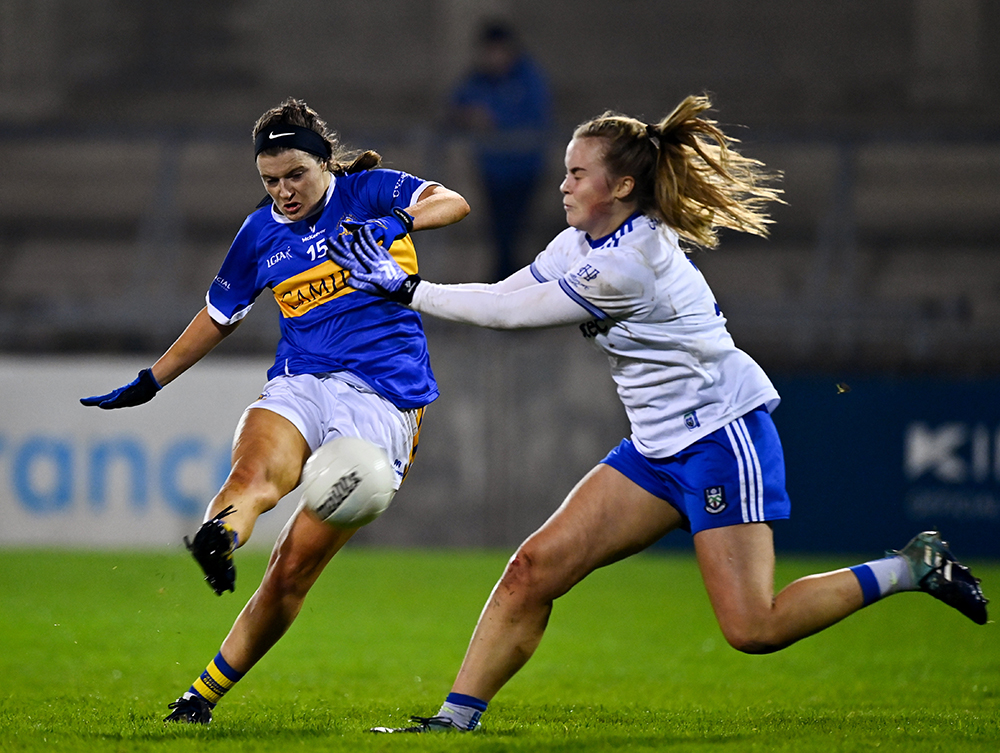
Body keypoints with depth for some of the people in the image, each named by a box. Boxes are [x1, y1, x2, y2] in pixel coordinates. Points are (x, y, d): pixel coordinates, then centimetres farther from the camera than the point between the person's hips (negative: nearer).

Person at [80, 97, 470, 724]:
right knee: (255, 472, -36)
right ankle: (218, 540, -67)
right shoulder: (260, 233, 15)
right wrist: (150, 383, 34)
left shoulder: (368, 191, 4)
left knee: (295, 567, -12)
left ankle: (206, 694, -5)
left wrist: (395, 224, -31)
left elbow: (453, 203, -12)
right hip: (299, 385, 4)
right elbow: (219, 317, 30)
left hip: (382, 397, -4)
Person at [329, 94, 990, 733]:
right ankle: (458, 715, 1)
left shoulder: (625, 266, -22)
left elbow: (511, 313, -15)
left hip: (722, 437, -9)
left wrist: (410, 290, -9)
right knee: (536, 567, -4)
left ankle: (915, 568, 2)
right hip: (658, 449, 9)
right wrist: (403, 283, 2)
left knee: (753, 629, -14)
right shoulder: (583, 243, 6)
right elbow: (506, 295, 10)